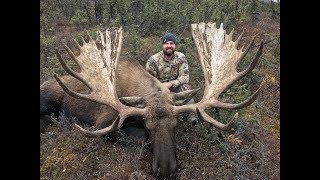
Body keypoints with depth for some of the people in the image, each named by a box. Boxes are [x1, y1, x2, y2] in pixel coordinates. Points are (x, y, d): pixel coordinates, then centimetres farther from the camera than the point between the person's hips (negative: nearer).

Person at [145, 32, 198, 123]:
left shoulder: (181, 57, -9)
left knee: (186, 87, -29)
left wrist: (170, 84, -29)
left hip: (175, 86, 1)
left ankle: (192, 115, -23)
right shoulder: (153, 59, -11)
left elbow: (185, 77, -13)